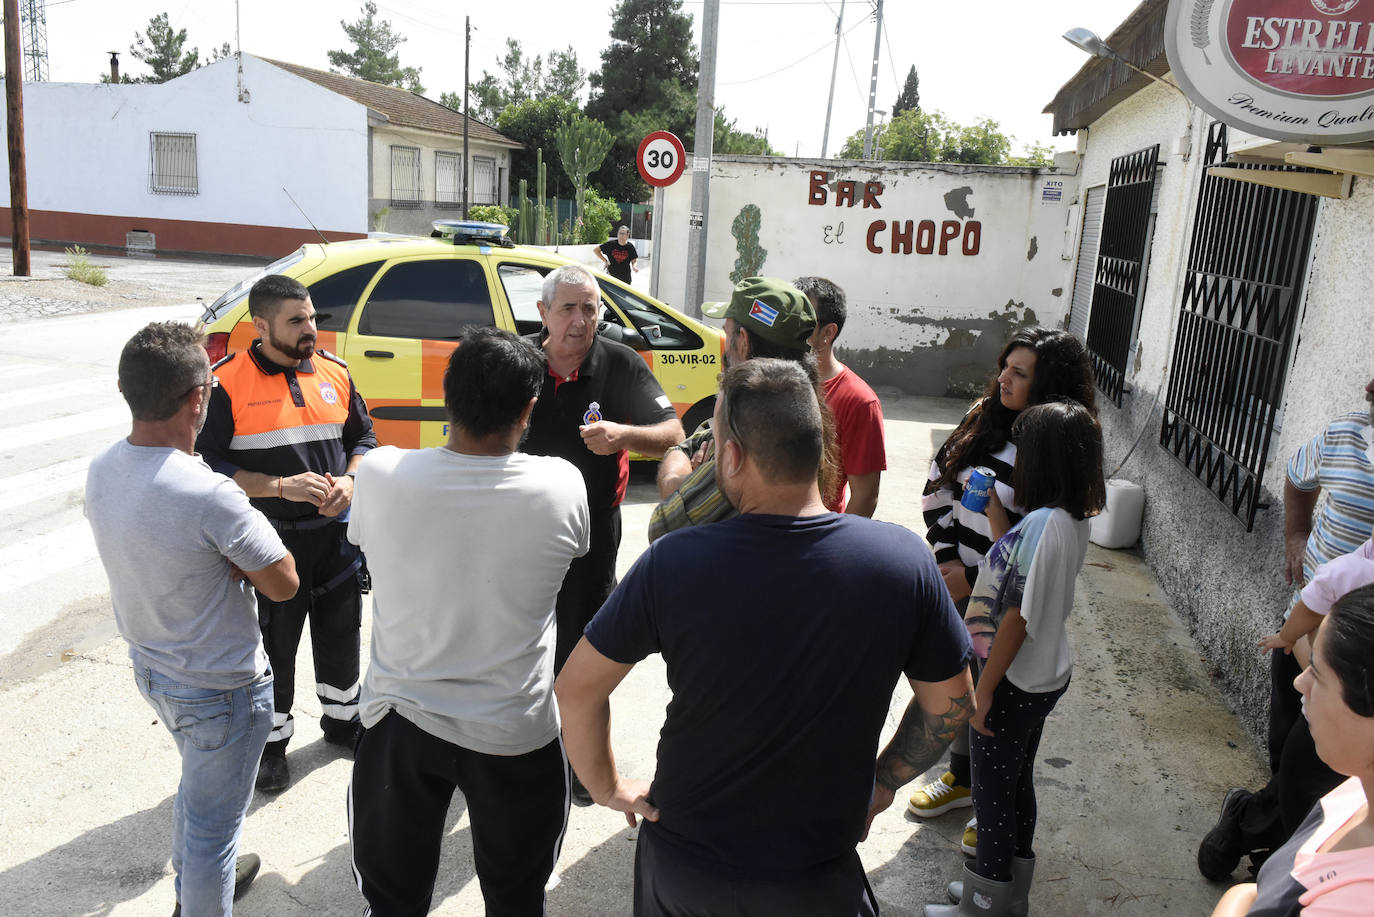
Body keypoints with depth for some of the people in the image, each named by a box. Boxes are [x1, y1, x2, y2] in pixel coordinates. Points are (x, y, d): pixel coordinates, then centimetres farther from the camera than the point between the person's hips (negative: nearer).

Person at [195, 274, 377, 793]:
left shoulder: (333, 372, 3)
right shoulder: (228, 384, -11)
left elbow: (362, 437, 12)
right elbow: (209, 466, -12)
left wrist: (349, 482, -7)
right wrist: (283, 486, -22)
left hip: (335, 532, 4)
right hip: (269, 538, -4)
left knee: (341, 631, 18)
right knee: (274, 644, 9)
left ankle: (342, 719, 40)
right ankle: (272, 741, 30)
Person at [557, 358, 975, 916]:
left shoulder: (672, 563, -22)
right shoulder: (905, 559, -19)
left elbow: (577, 688, -12)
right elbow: (950, 703, -6)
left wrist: (606, 786, 4)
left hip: (680, 859, 0)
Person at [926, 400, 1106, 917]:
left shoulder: (1040, 524, -28)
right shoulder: (1076, 521, 0)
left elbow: (1017, 618, -26)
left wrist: (984, 689, -18)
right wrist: (995, 516, 7)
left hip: (1015, 684, -9)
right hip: (1047, 676, 9)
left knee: (992, 793, 8)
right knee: (1018, 783, 23)